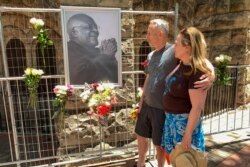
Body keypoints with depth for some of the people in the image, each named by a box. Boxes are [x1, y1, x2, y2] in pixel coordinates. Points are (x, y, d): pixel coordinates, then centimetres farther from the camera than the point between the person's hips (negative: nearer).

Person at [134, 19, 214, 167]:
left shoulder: (174, 51, -17)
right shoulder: (151, 55, 6)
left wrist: (211, 76, -41)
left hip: (163, 109, -7)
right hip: (147, 106, 7)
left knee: (159, 144, 12)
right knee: (141, 135, 23)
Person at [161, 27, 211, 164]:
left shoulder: (197, 72, -24)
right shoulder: (182, 65, 1)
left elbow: (197, 107, -24)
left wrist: (188, 135, -21)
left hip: (185, 121, -8)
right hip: (171, 119, 8)